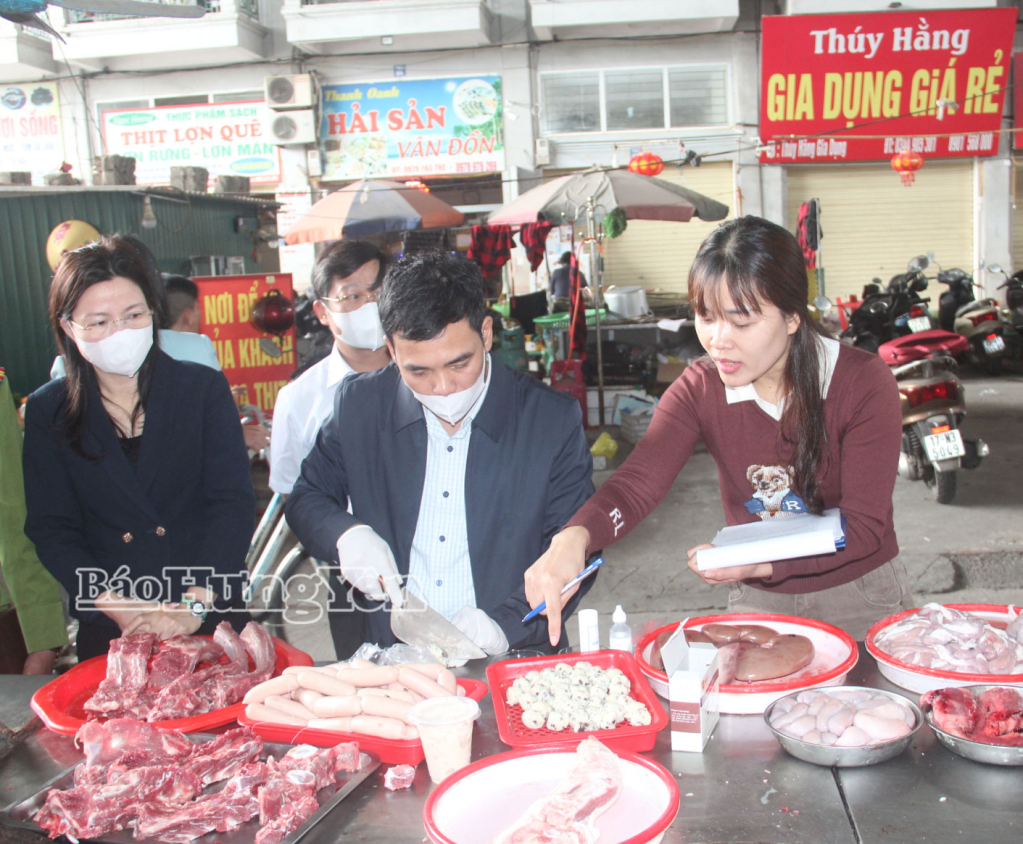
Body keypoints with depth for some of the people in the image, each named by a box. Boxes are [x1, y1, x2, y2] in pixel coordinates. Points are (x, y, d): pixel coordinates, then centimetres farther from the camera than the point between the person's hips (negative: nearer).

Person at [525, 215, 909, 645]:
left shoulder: (864, 383, -15)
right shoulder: (700, 389, -8)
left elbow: (865, 526, -15)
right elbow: (636, 484, -20)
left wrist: (763, 563, -31)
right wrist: (574, 538, -41)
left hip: (860, 597, -1)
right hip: (758, 602, 2)